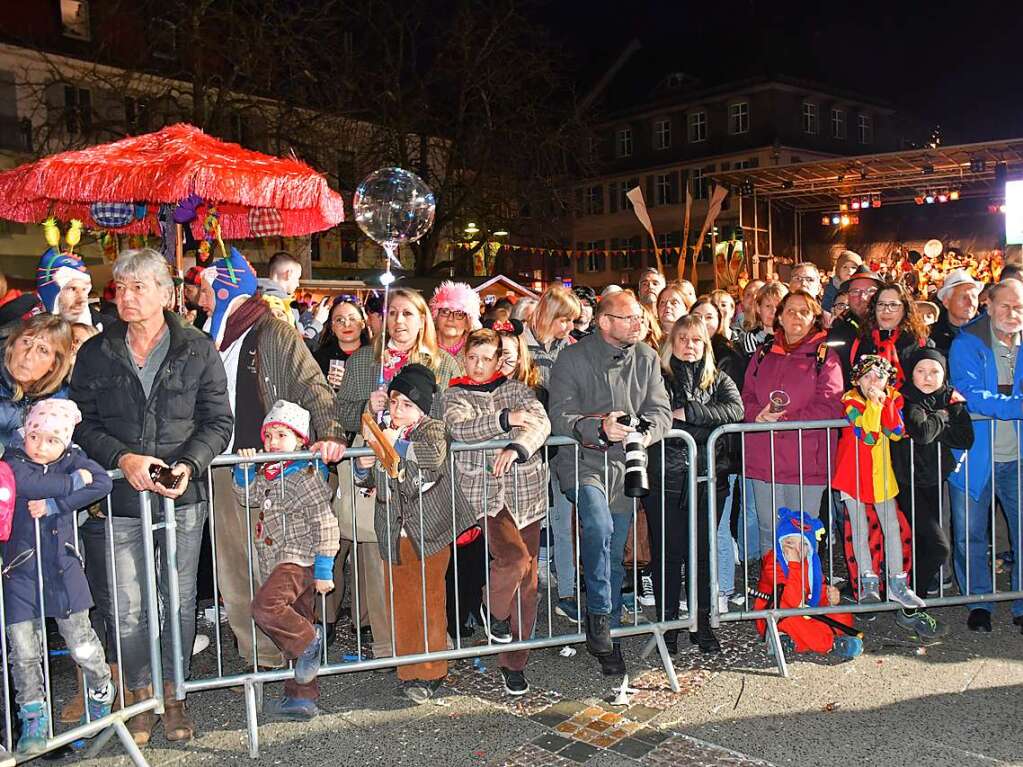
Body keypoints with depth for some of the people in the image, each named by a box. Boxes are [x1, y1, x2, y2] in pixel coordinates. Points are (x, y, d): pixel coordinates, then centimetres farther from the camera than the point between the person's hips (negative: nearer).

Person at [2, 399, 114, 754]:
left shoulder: (72, 459, 0)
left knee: (82, 645, 9)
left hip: (63, 570, 1)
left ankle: (101, 697, 33)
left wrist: (53, 505, -22)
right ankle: (34, 719, 21)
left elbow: (102, 482, -18)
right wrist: (73, 481, -16)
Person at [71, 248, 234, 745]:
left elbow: (218, 421, 0)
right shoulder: (95, 354, 4)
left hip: (183, 497, -1)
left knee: (180, 600, 10)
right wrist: (122, 458, -14)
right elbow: (81, 423, 3)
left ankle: (172, 695, 28)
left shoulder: (198, 350, 0)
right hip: (122, 498, 1)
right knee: (127, 608, 5)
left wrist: (189, 465, -16)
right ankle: (140, 696, 26)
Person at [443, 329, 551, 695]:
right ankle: (493, 609, 11)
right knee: (514, 557, -23)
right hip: (484, 490, -3)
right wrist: (508, 419, -17)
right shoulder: (454, 395, 7)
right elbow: (459, 428, -14)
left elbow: (541, 422, -7)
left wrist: (516, 448, -25)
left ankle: (514, 663, 17)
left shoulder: (517, 389, 11)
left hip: (525, 490, 3)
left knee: (527, 580, 3)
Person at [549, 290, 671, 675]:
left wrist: (644, 432, -20)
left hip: (625, 465, 4)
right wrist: (600, 427, -31)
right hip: (583, 460, -4)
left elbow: (661, 411, 2)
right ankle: (599, 616, -14)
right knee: (598, 526, -30)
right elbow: (560, 417, -14)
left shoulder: (647, 358, 7)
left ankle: (607, 632, 27)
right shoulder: (573, 358, -6)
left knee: (615, 554, 10)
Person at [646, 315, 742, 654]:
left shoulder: (718, 381, 13)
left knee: (703, 551, 8)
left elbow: (735, 410, -7)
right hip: (665, 479, -2)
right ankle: (667, 623, 16)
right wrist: (705, 425, -12)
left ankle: (702, 622, 21)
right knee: (666, 552, 2)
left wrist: (687, 414, -14)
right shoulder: (657, 379, 4)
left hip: (708, 478, 3)